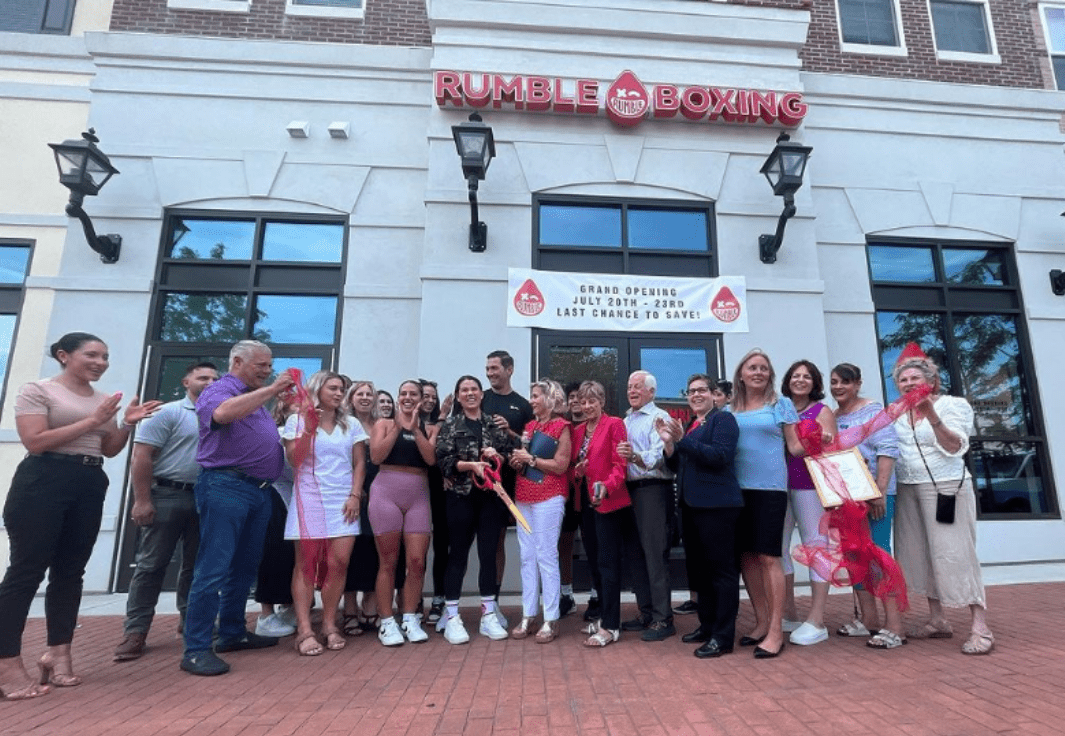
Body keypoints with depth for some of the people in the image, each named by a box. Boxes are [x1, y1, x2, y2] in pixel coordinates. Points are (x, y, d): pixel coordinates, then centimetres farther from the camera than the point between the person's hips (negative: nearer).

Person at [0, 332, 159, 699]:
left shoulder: (104, 399, 14)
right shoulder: (37, 390, -2)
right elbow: (35, 442, -12)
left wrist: (127, 424, -2)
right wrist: (92, 421, -16)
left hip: (90, 485, 6)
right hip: (43, 482, -6)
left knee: (70, 572, 8)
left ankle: (58, 652, 15)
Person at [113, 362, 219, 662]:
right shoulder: (169, 412, -3)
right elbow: (142, 455, -9)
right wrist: (142, 500, -15)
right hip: (168, 495, -5)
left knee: (196, 565, 12)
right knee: (152, 564, 1)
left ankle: (191, 619, 24)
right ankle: (135, 630, 9)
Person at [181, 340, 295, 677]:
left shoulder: (258, 398, 21)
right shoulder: (219, 390, -4)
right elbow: (222, 413, -28)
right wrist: (271, 390, -23)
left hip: (260, 490, 9)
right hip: (227, 486, -9)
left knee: (245, 567, 14)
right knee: (214, 568, -7)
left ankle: (232, 633, 25)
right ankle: (196, 649, 0)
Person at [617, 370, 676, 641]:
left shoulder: (659, 418, -6)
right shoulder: (626, 421, 19)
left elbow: (660, 456, -20)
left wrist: (636, 456, -37)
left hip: (653, 490, -8)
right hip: (629, 490, 8)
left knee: (655, 554, -6)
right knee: (636, 553, 13)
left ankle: (663, 619, 3)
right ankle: (646, 613, 24)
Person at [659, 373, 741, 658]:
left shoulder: (723, 419, -5)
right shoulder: (689, 425, 17)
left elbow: (721, 456, -20)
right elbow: (676, 465, 16)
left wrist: (682, 440, -23)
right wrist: (669, 442, -2)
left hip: (717, 505, -8)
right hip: (691, 504, 9)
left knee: (722, 568, -1)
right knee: (699, 567, 16)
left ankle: (723, 636, 7)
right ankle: (707, 625, 29)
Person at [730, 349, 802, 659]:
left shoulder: (781, 404, 3)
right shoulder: (732, 409, 11)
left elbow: (796, 446, 0)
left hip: (770, 487, -4)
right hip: (739, 488, 4)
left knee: (768, 556, -4)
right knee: (746, 556, 9)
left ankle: (775, 630, 6)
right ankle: (761, 621, 23)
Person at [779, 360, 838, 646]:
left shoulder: (822, 411, 3)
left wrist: (825, 443, -23)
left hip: (809, 486, -4)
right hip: (779, 485, 5)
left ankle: (816, 622, 6)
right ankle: (788, 615, 21)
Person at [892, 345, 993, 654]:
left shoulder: (953, 404, -5)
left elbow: (954, 447, -16)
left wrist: (931, 415, -27)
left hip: (945, 487, -5)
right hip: (908, 490, 5)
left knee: (953, 554, -7)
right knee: (921, 555, 8)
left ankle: (980, 628, 1)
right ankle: (936, 620, 18)